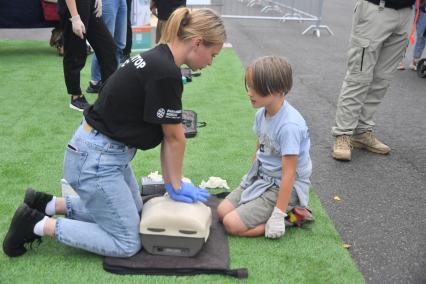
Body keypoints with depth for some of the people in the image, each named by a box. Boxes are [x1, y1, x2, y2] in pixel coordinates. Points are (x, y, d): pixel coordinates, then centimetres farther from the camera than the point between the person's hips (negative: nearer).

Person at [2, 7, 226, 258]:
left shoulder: (157, 59, 6)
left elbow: (167, 135, 8)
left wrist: (171, 181, 9)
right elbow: (174, 138, -12)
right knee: (127, 244, 3)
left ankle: (49, 204, 22)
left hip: (107, 151, 10)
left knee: (133, 214, 25)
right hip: (96, 159, -10)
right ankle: (37, 224, 4)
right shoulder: (165, 73, -25)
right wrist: (176, 185, 2)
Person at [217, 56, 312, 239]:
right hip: (261, 178, 9)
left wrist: (278, 215, -24)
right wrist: (251, 180, 15)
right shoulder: (262, 113, -2)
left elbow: (289, 174, -25)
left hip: (282, 187, -8)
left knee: (232, 224, -14)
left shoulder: (289, 126, -28)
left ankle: (290, 217, -4)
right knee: (222, 211, 2)